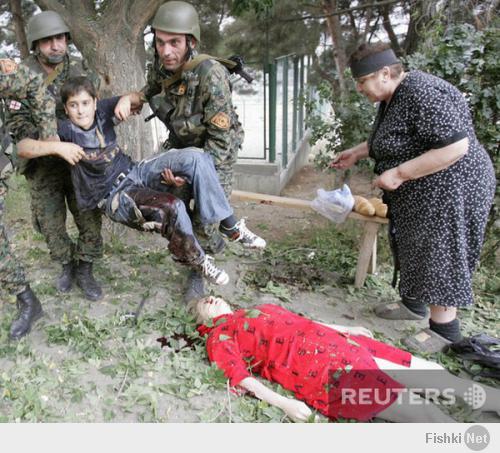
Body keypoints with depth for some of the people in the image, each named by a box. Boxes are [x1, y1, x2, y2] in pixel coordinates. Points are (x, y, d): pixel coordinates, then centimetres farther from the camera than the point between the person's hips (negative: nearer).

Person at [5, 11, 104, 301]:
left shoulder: (82, 71, -1)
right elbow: (17, 124, -10)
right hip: (43, 165, 0)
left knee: (90, 221, 1)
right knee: (51, 225, 8)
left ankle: (84, 272, 20)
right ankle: (68, 265, 32)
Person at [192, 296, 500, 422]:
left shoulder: (258, 310, 27)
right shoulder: (220, 335, 5)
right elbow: (239, 376, -8)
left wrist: (347, 329, 25)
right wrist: (283, 403, -22)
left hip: (334, 342, 8)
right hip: (323, 369, -8)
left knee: (433, 371, 6)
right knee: (425, 412, -12)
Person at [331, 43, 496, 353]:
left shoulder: (422, 94, -24)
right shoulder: (390, 97, 9)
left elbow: (455, 146, -29)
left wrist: (399, 173, -27)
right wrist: (358, 153, 13)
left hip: (448, 191, -10)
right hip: (416, 195, 10)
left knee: (438, 254, -2)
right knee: (413, 247, 18)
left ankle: (444, 328, 14)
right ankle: (414, 303, 35)